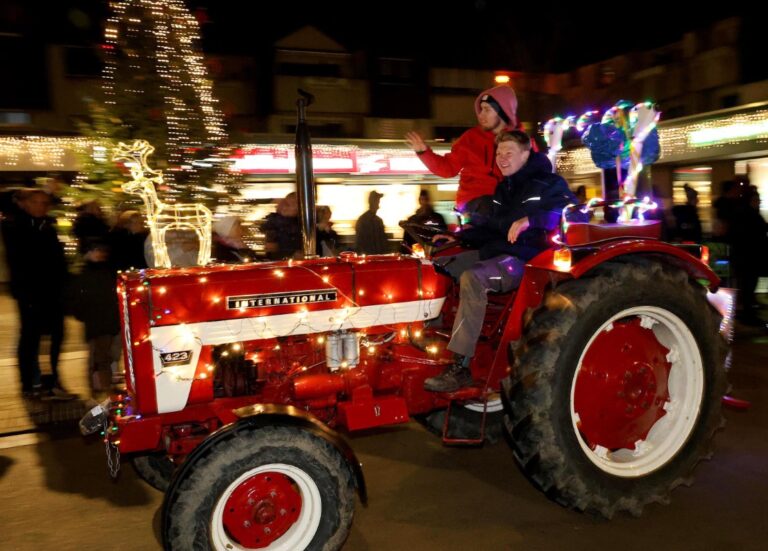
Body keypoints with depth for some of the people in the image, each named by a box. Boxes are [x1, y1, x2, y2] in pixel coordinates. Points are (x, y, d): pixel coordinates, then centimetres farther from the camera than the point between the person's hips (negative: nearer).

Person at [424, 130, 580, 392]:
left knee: (472, 278, -35)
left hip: (528, 258, -9)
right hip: (498, 251, 9)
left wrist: (530, 219, -32)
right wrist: (459, 237, 9)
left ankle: (461, 367, -36)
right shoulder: (503, 189, 21)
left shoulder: (547, 182, -5)